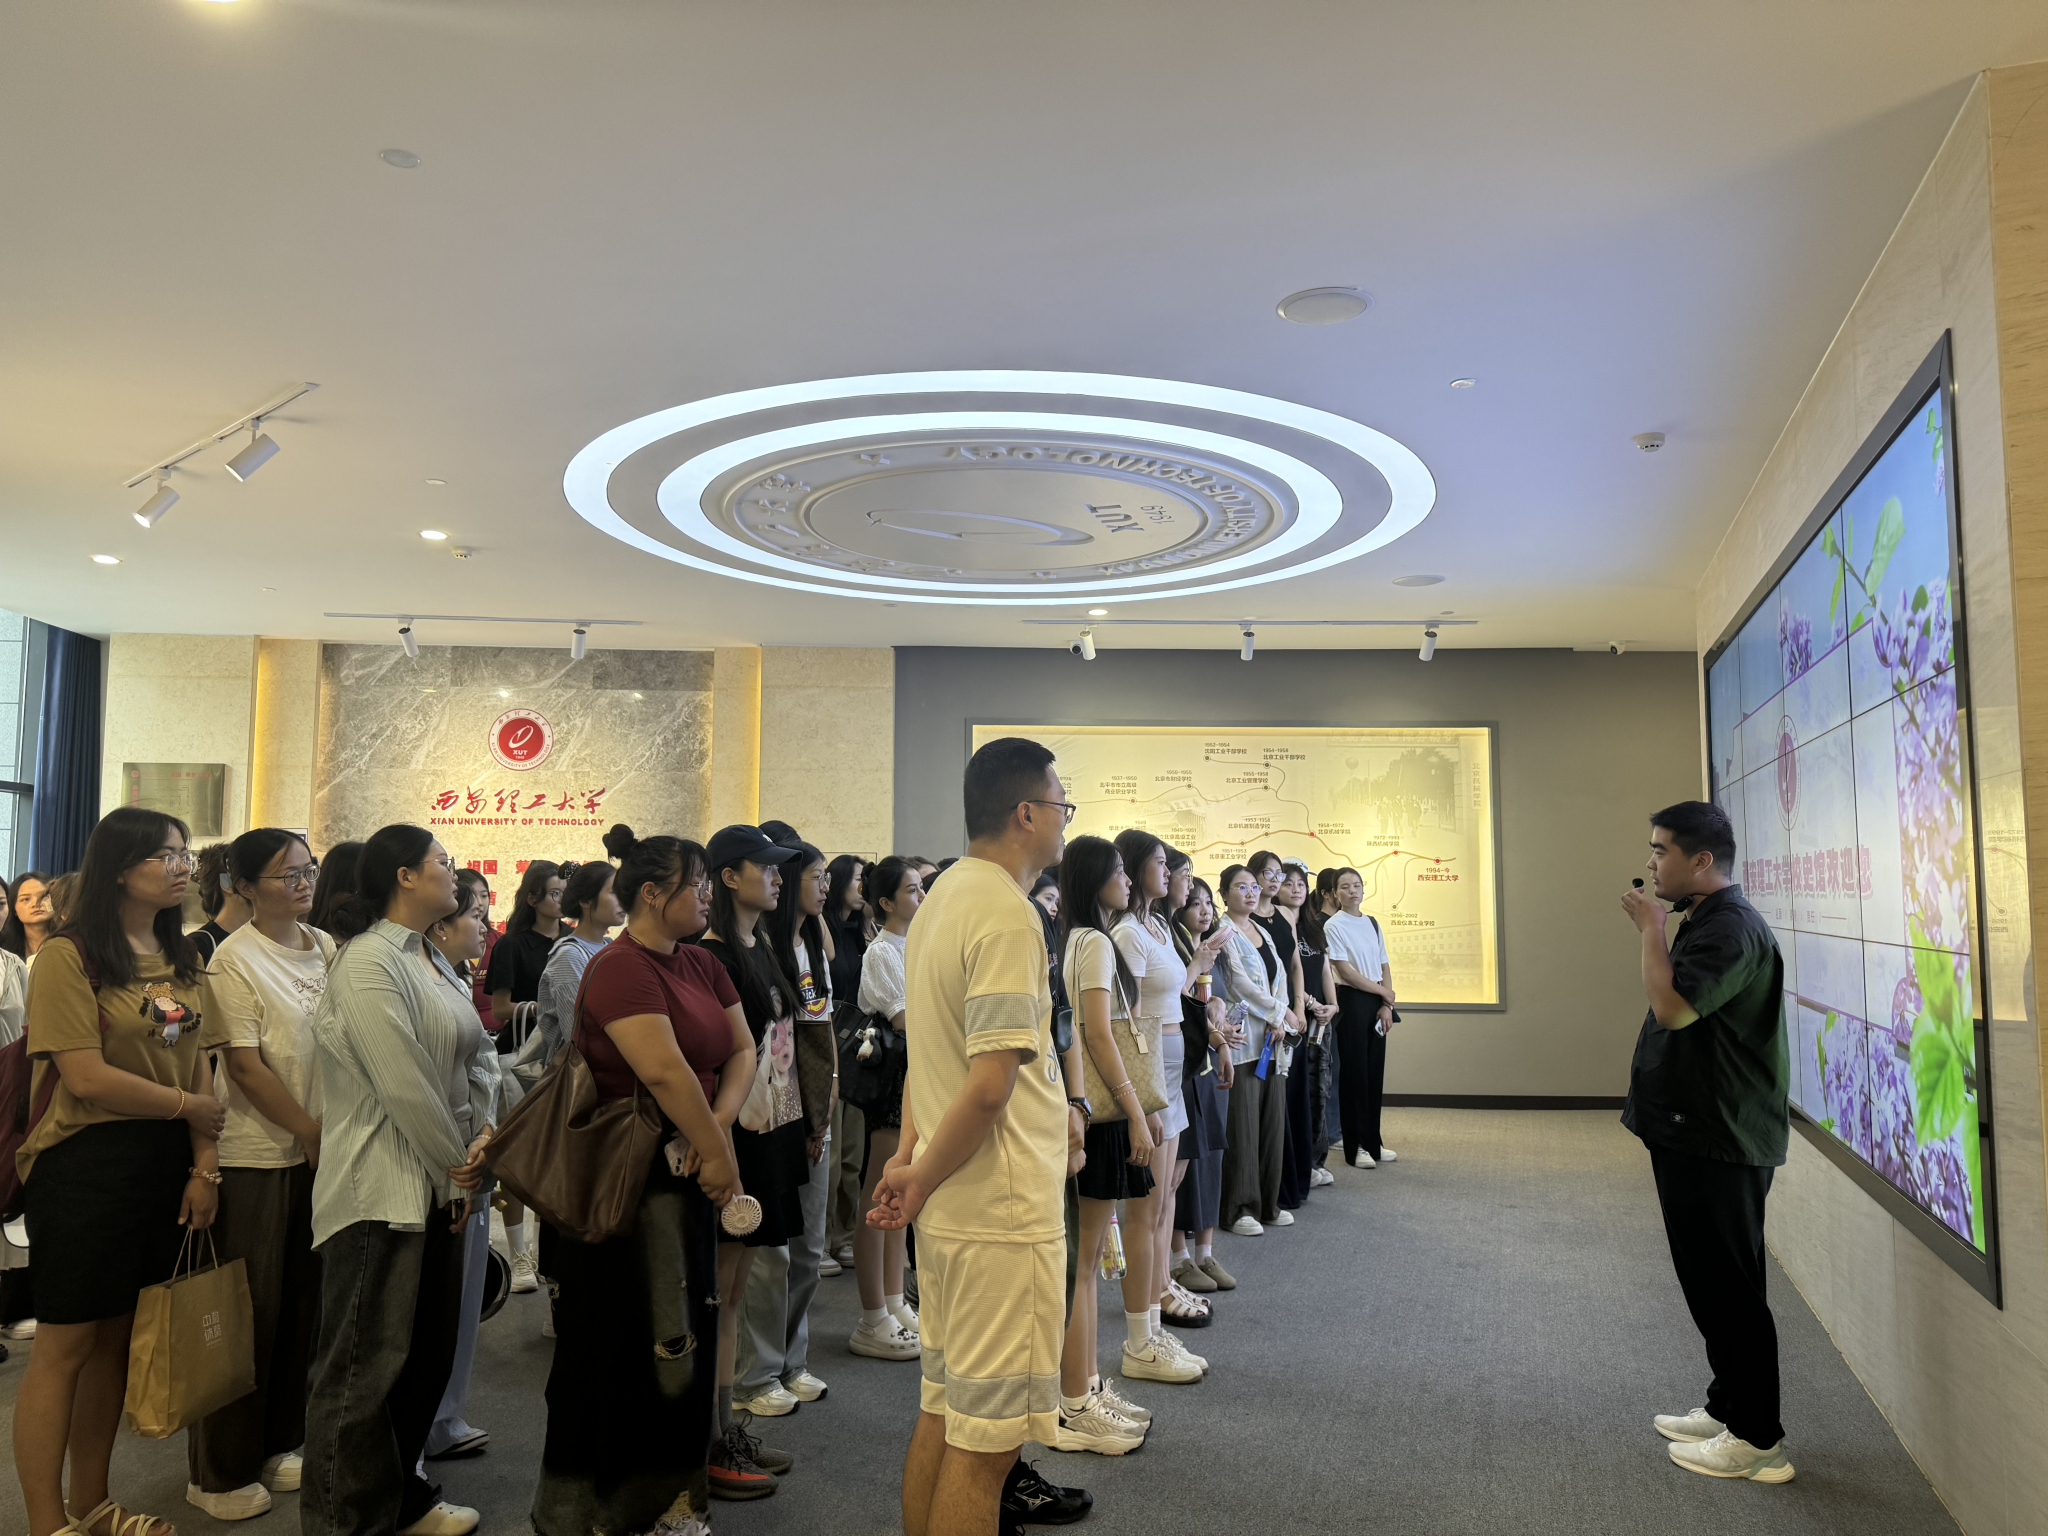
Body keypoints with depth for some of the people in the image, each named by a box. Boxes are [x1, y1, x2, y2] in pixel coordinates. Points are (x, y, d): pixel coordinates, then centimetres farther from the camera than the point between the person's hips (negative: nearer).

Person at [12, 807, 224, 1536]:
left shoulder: (182, 959, 8)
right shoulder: (67, 956, -11)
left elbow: (197, 1065, 8)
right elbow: (85, 1077, -17)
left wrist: (205, 1165, 0)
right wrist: (195, 1108, -8)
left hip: (164, 1165, 6)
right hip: (85, 1165, -6)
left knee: (117, 1334, 14)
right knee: (65, 1344, 3)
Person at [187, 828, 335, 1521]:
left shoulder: (326, 948, 6)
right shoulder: (234, 960, -11)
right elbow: (246, 1068, -14)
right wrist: (310, 1136, -12)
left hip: (318, 1151, 6)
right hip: (256, 1156, -6)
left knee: (301, 1303, 14)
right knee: (248, 1311, 3)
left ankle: (277, 1445, 30)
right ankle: (220, 1474, 19)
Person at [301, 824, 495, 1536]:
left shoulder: (435, 962, 12)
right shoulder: (367, 962, -16)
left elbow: (475, 1059, 11)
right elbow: (404, 1085, -19)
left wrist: (481, 1140, -4)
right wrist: (456, 1169, -10)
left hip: (440, 1187, 9)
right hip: (381, 1191, -9)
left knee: (429, 1351, 17)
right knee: (368, 1363, 2)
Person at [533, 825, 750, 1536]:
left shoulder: (701, 964, 9)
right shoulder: (619, 969, -17)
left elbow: (741, 1052, 6)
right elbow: (664, 1070, -25)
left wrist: (715, 1128, -10)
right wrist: (719, 1155, -17)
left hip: (688, 1173, 7)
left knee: (683, 1335, 13)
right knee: (627, 1340, 4)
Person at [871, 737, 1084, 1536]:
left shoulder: (942, 901, 11)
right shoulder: (1008, 915, -19)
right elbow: (991, 1085, -25)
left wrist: (913, 1153, 6)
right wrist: (923, 1181, -12)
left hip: (949, 1207, 9)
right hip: (1003, 1213, -9)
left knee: (941, 1415, 19)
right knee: (985, 1439, 3)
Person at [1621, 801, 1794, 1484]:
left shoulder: (1731, 926, -19)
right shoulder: (1704, 920, 15)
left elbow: (1673, 1007, -29)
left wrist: (1652, 927, -20)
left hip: (1719, 1143, -11)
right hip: (1694, 1134, 11)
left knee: (1728, 1286, -2)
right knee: (1711, 1281, 18)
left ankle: (1758, 1440, 8)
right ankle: (1728, 1408, 30)